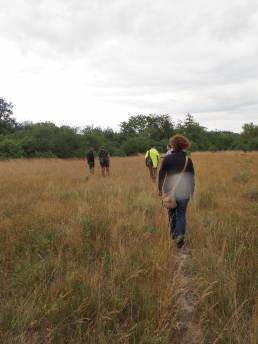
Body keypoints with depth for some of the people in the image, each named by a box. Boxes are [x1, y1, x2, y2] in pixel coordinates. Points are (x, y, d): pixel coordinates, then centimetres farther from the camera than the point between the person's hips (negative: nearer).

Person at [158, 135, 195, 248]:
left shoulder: (167, 158, -7)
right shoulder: (188, 160, -4)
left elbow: (161, 174, -4)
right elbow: (192, 177, 3)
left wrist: (160, 188, 6)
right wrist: (192, 191, 13)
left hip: (170, 191, 0)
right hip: (184, 192, 0)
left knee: (171, 212, 18)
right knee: (181, 214, 8)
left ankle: (173, 233, 30)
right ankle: (180, 235, -7)